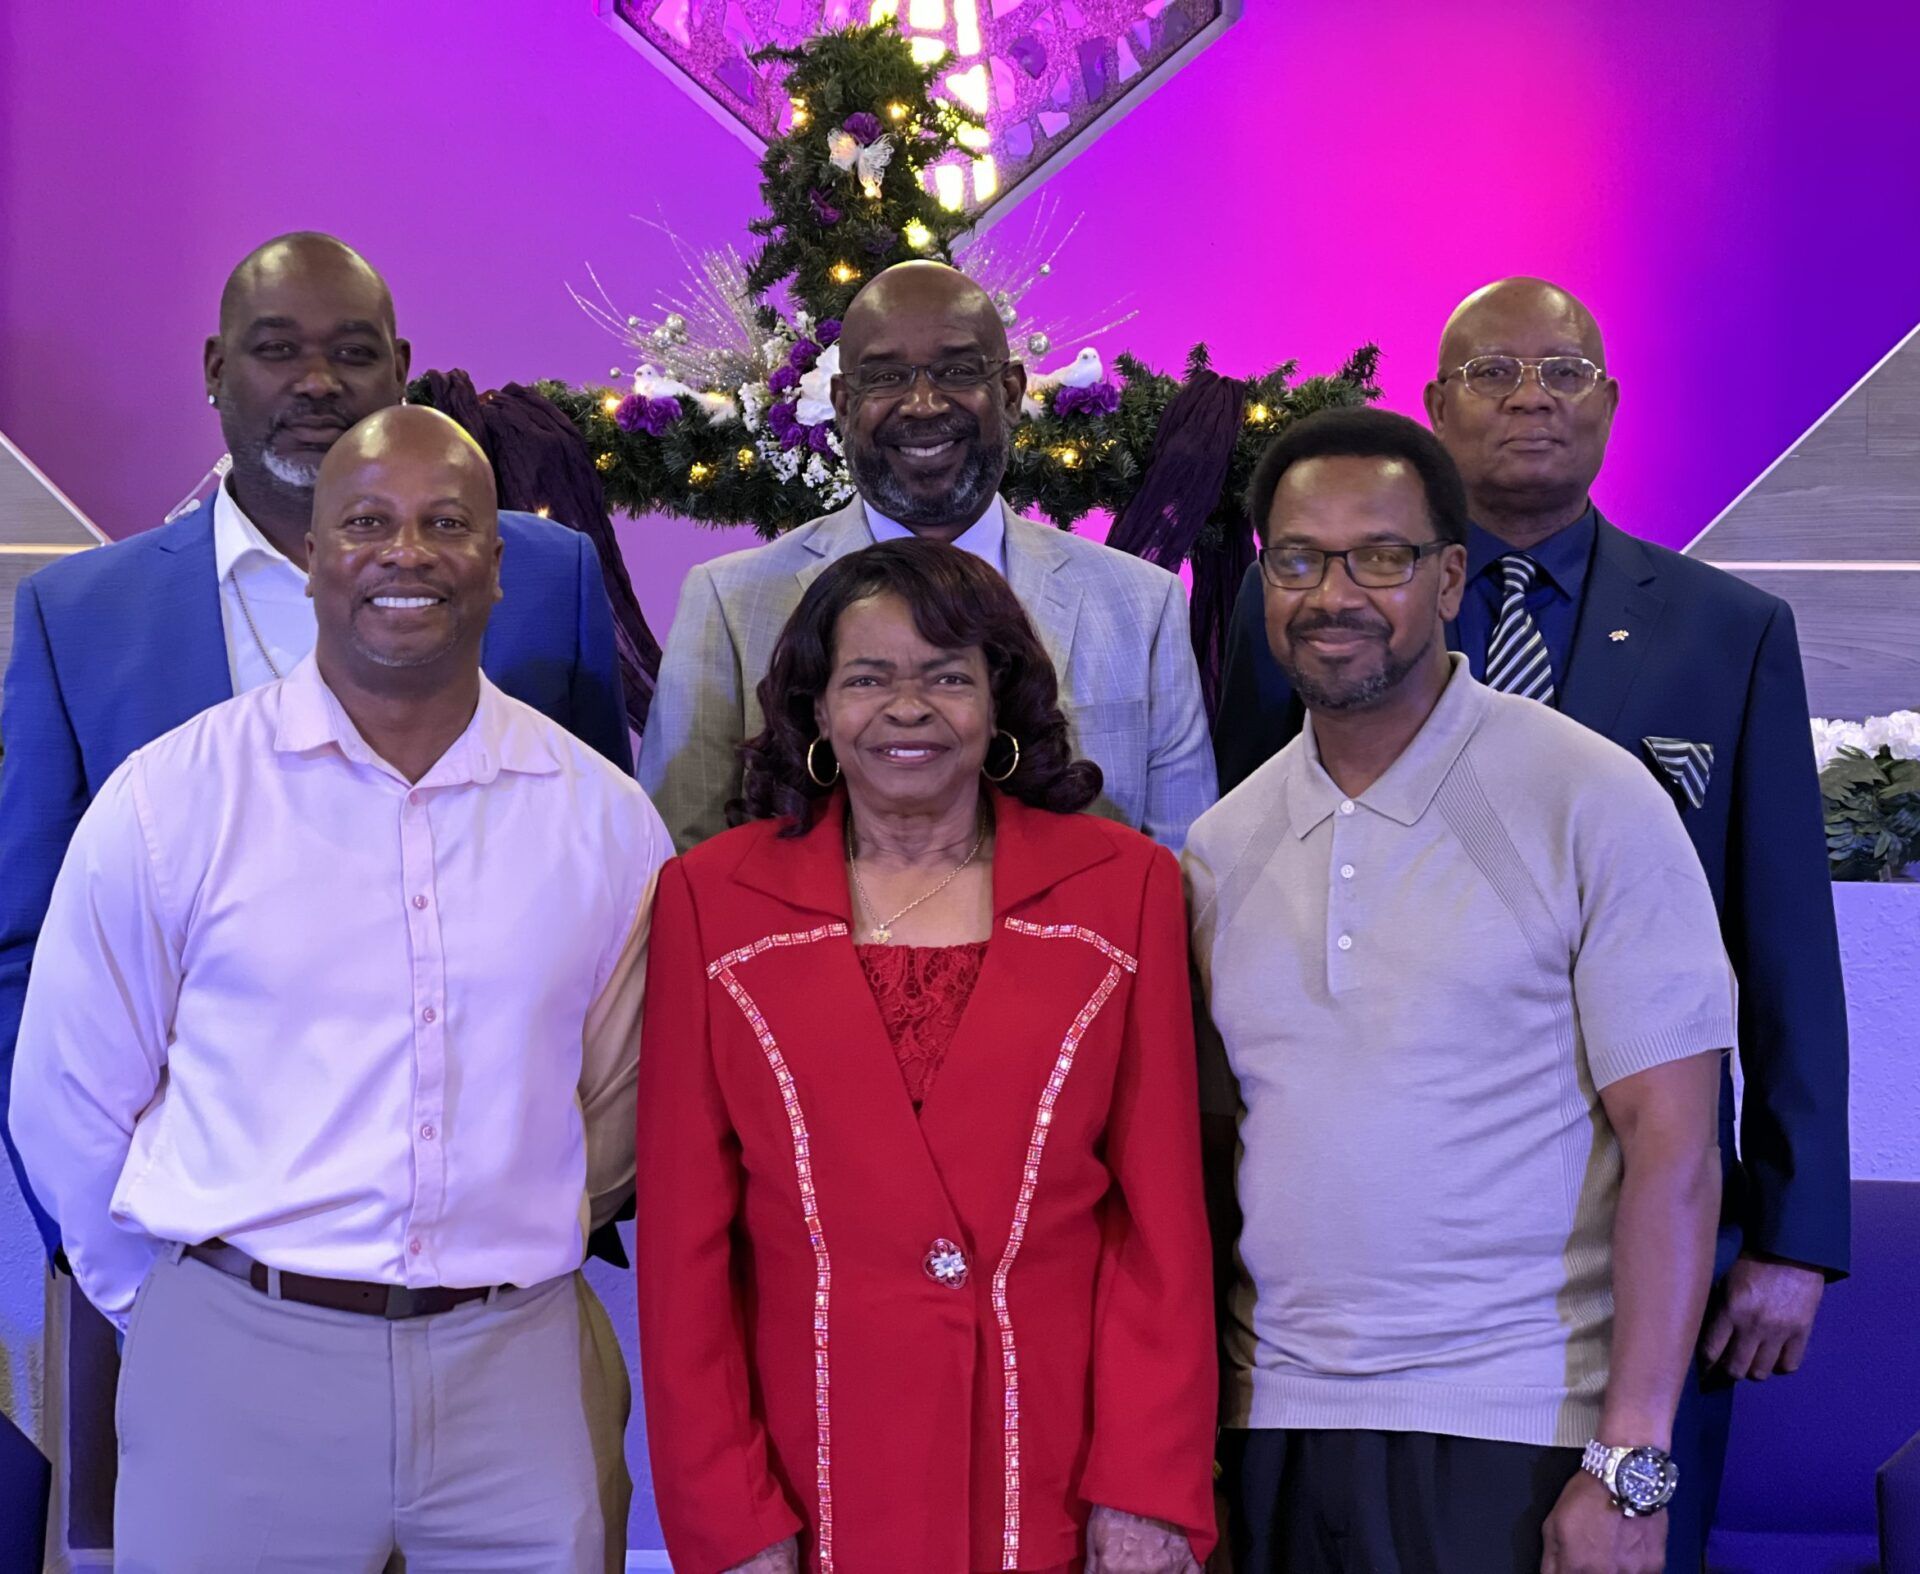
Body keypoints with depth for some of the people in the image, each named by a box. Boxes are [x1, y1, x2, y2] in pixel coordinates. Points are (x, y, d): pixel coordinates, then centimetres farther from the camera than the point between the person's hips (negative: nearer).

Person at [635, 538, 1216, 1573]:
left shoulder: (1122, 887, 0)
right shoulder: (712, 899, 0)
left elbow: (1163, 1212, -1)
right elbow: (684, 1229, -1)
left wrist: (1150, 1489, -6)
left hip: (1057, 1467, 0)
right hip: (813, 1460, 0)